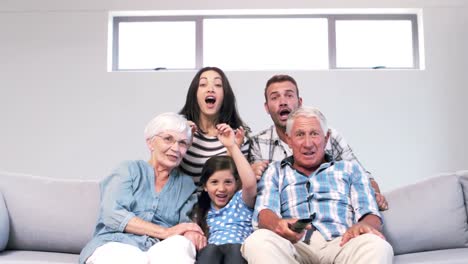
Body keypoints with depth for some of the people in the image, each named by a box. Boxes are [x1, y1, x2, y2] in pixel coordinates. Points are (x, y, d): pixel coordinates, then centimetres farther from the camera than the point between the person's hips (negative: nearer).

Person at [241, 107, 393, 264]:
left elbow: (371, 215, 12)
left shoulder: (350, 169, 25)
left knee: (377, 245, -36)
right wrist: (279, 225, -21)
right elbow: (264, 212, 6)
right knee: (257, 242, -34)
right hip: (295, 246, 1)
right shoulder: (275, 172, 23)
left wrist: (362, 226, -15)